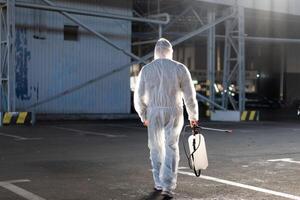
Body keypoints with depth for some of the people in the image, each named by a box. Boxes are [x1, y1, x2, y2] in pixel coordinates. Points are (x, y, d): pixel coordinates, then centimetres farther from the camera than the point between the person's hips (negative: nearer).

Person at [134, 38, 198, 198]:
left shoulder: (146, 69, 1)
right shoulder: (180, 69, -2)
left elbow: (139, 97, 2)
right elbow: (190, 96, 0)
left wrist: (143, 116, 17)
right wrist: (193, 116, 13)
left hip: (154, 113, 1)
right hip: (174, 113, -1)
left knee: (156, 148, 17)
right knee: (171, 149, 4)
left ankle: (159, 183, 26)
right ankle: (168, 186, -7)